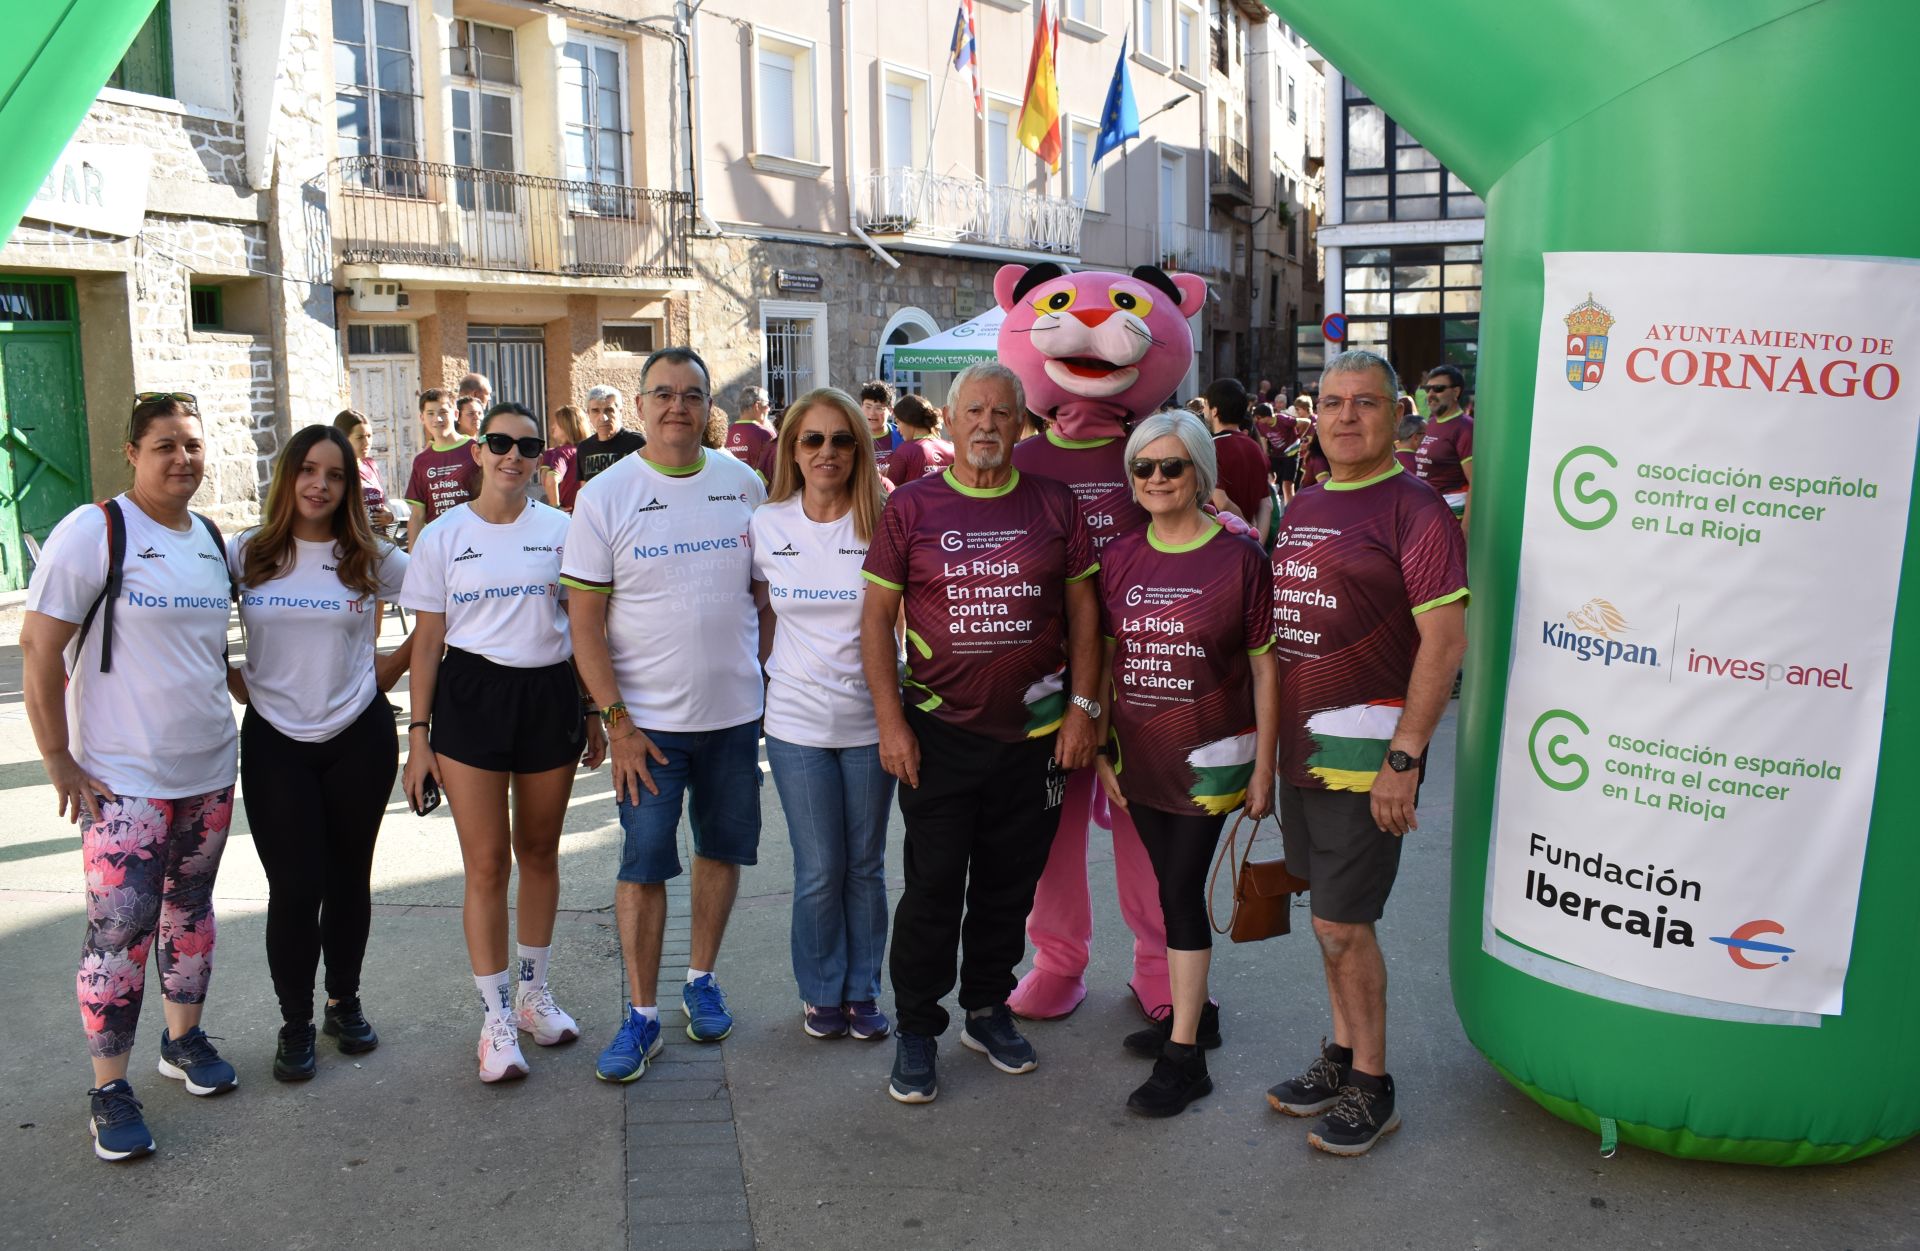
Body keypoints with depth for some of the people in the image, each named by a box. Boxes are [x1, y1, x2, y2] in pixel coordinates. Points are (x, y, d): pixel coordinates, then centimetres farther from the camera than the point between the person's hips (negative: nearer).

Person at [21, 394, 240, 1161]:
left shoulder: (212, 540, 7)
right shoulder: (94, 531, -12)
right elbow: (39, 647, -13)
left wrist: (243, 695, 10)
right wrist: (59, 762, -14)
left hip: (209, 769, 6)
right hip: (124, 780, -6)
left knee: (191, 909, 16)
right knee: (121, 931, -3)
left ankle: (184, 1039, 34)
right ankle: (109, 1091, 10)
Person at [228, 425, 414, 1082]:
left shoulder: (369, 557, 0)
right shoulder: (245, 553, 0)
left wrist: (397, 661, 3)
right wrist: (237, 683, -1)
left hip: (359, 738, 1)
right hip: (275, 742, -1)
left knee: (348, 878, 11)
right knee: (294, 888, -3)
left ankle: (345, 1003, 30)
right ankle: (295, 1024, 15)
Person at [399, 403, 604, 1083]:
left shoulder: (561, 530, 4)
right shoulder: (443, 537, 2)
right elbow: (427, 642, 3)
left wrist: (592, 714, 8)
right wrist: (419, 733, -1)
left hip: (549, 694, 2)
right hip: (471, 696, -2)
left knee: (539, 850, 12)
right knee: (487, 863, -1)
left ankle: (533, 989, 30)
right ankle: (497, 1016, 10)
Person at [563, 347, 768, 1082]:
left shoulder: (744, 485, 2)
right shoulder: (605, 496, -6)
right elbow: (585, 622, -6)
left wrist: (772, 682, 6)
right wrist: (616, 721, -11)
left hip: (736, 711, 3)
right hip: (649, 719, -3)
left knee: (723, 849, 13)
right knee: (643, 866, 0)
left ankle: (701, 981, 31)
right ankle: (641, 1014, 13)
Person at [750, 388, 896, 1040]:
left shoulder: (885, 523, -6)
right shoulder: (767, 525, -1)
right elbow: (766, 619, 10)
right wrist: (769, 681, 8)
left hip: (871, 719, 0)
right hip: (797, 722, 0)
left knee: (865, 865, 11)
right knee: (820, 870, 6)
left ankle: (862, 991, 27)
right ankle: (821, 992, 26)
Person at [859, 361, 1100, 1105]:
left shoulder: (1054, 505, 5)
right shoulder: (910, 507, 0)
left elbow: (1083, 610, 8)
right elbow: (876, 617, 0)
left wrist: (1083, 707, 1)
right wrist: (890, 720, -7)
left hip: (1034, 731, 2)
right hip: (939, 732, -2)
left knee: (1010, 883, 13)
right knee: (933, 888, 4)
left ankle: (988, 1009, 31)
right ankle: (917, 1030, 18)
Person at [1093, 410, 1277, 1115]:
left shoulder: (1239, 557, -9)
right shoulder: (1119, 558, 4)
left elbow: (1264, 668, -6)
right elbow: (1107, 660, 10)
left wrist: (1264, 767, -6)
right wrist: (1101, 751, 8)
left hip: (1208, 756, -4)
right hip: (1139, 758, 5)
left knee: (1181, 888, -6)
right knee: (1173, 887, 15)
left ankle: (1183, 1054, 3)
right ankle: (1191, 1008, 33)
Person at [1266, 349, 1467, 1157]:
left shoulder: (1415, 509, -11)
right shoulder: (1303, 508, 13)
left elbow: (1445, 640, -17)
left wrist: (1404, 758, -21)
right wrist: (1271, 735, 16)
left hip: (1367, 748, -8)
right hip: (1301, 744, 8)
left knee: (1342, 923, -2)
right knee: (1328, 914, 17)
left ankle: (1372, 1088, 15)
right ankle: (1342, 1056, 32)